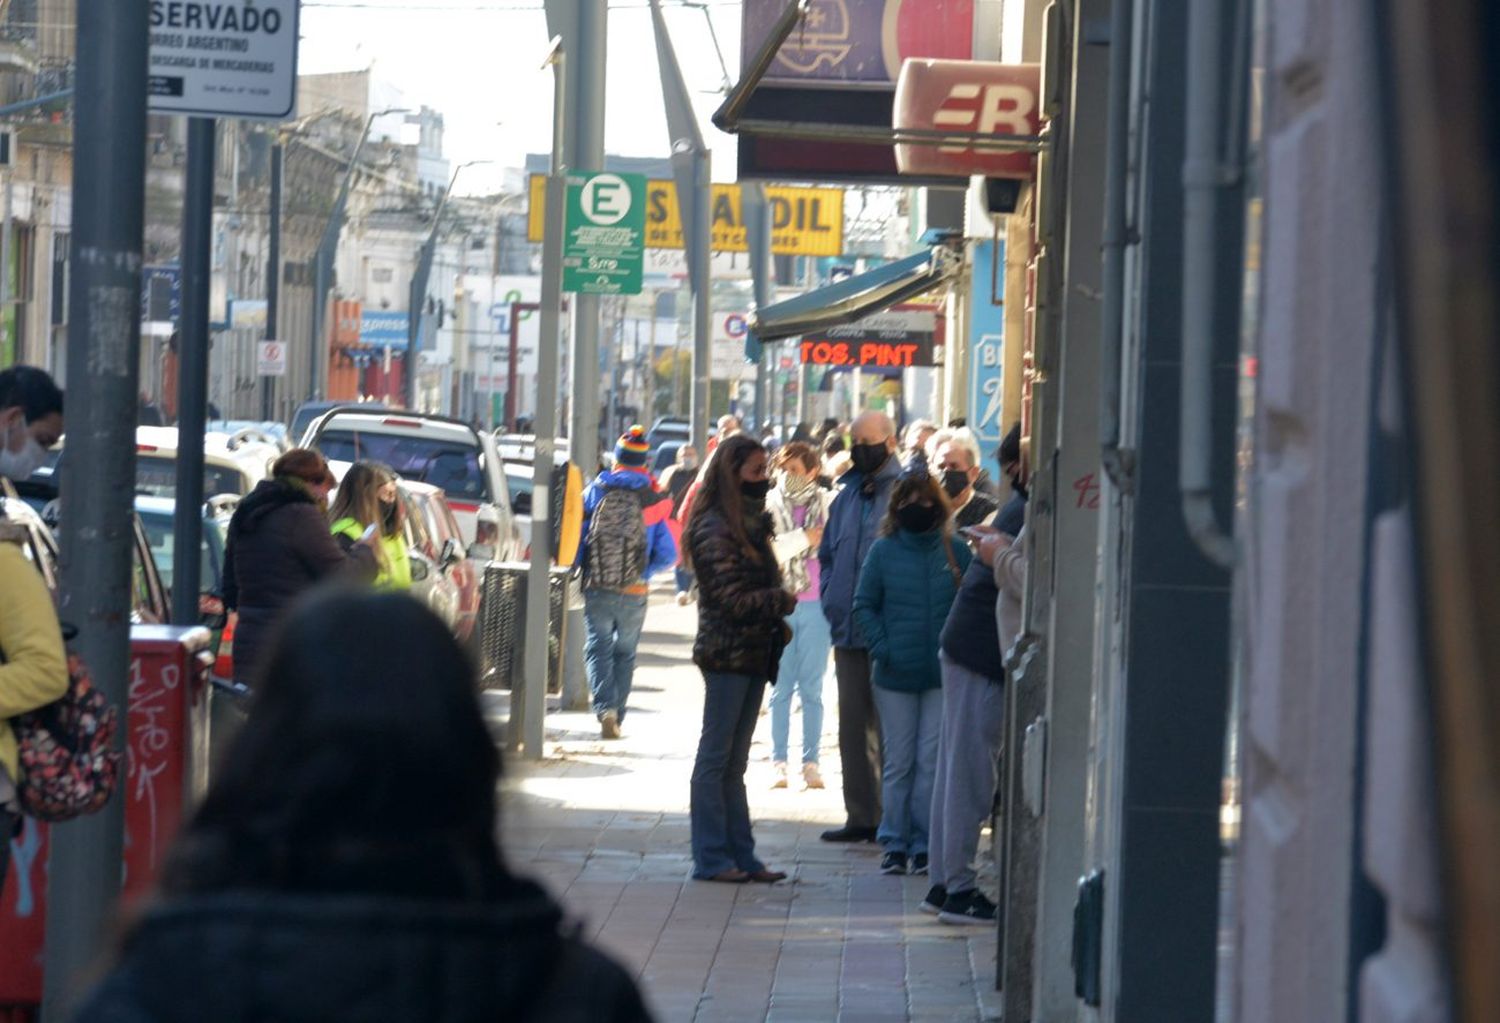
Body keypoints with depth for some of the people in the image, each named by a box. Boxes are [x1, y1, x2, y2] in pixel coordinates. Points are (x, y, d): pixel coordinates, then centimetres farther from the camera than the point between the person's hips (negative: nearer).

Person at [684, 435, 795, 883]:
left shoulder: (749, 523, 16)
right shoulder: (714, 529, -12)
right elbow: (732, 598, -17)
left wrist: (776, 616, 5)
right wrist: (781, 601, -8)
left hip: (753, 654, 9)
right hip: (728, 654, -9)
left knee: (734, 761, 12)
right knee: (717, 758, -3)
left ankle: (741, 855, 16)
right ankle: (711, 858, 1)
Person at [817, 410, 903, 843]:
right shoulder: (847, 496, 16)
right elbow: (827, 555, 26)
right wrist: (831, 600, 11)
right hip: (850, 629, 7)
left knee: (889, 725, -3)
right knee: (854, 723, 9)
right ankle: (861, 815, 15)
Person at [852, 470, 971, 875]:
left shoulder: (956, 552, 1)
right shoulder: (883, 551, 2)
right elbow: (864, 606, 6)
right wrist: (882, 648, -7)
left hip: (943, 675, 0)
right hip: (895, 675, 0)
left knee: (932, 762, 1)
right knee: (897, 762, 6)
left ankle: (924, 843, 9)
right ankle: (895, 843, 13)